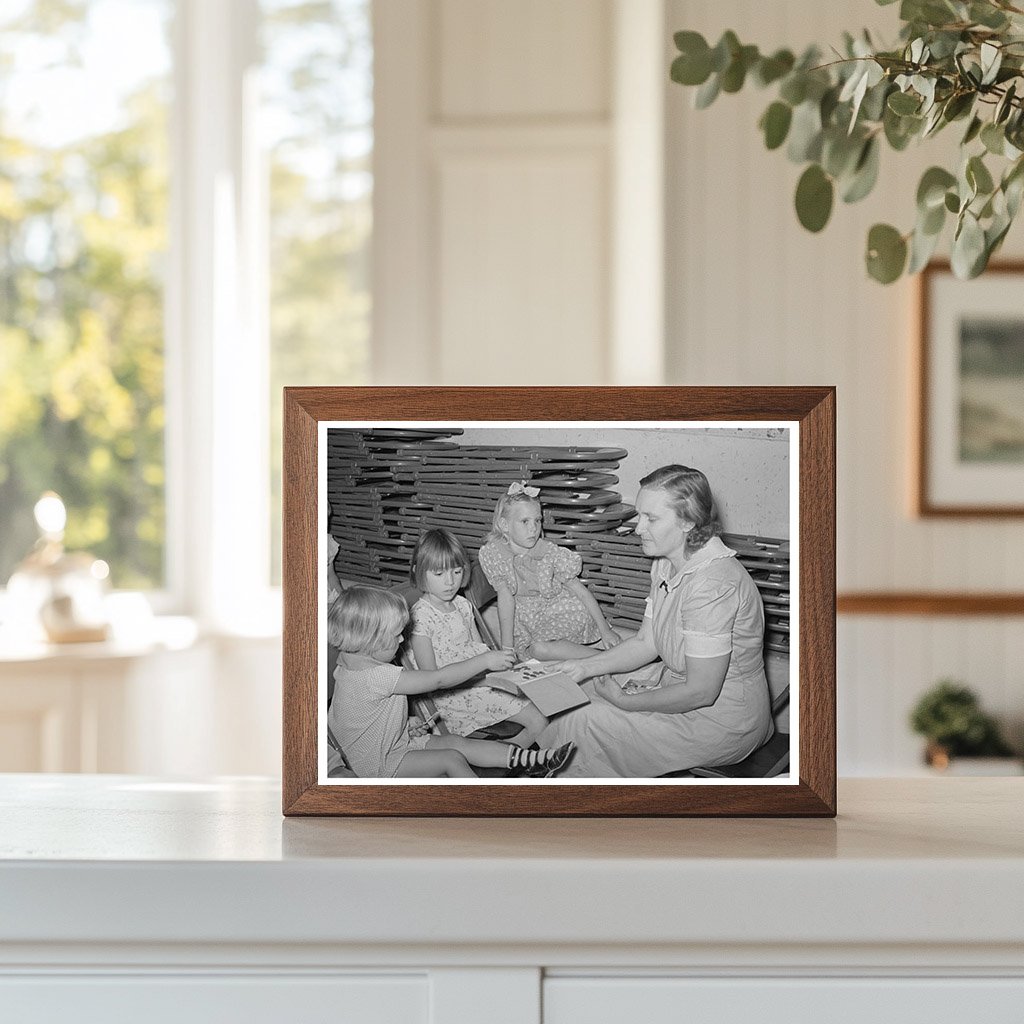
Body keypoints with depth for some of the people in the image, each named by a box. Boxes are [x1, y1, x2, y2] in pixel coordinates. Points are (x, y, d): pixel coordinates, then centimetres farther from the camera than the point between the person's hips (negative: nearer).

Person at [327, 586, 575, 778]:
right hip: (379, 765, -10)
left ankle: (530, 761, -5)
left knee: (457, 742, 0)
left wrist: (405, 725, 6)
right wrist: (484, 661, -20)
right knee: (451, 759, -18)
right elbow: (437, 680, -28)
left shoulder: (350, 663, 1)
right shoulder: (377, 676, -33)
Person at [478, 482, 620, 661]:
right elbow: (506, 597, -13)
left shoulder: (550, 552, -18)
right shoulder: (491, 553, -16)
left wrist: (605, 630, -12)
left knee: (540, 648, -29)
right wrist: (507, 646, -17)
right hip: (525, 619, 4)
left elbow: (581, 591, -11)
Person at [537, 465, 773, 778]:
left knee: (585, 722, -9)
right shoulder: (666, 565, 0)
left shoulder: (712, 583, -31)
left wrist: (627, 701, -17)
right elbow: (645, 643, 10)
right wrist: (585, 666, -2)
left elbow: (700, 692, -28)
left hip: (722, 722, -10)